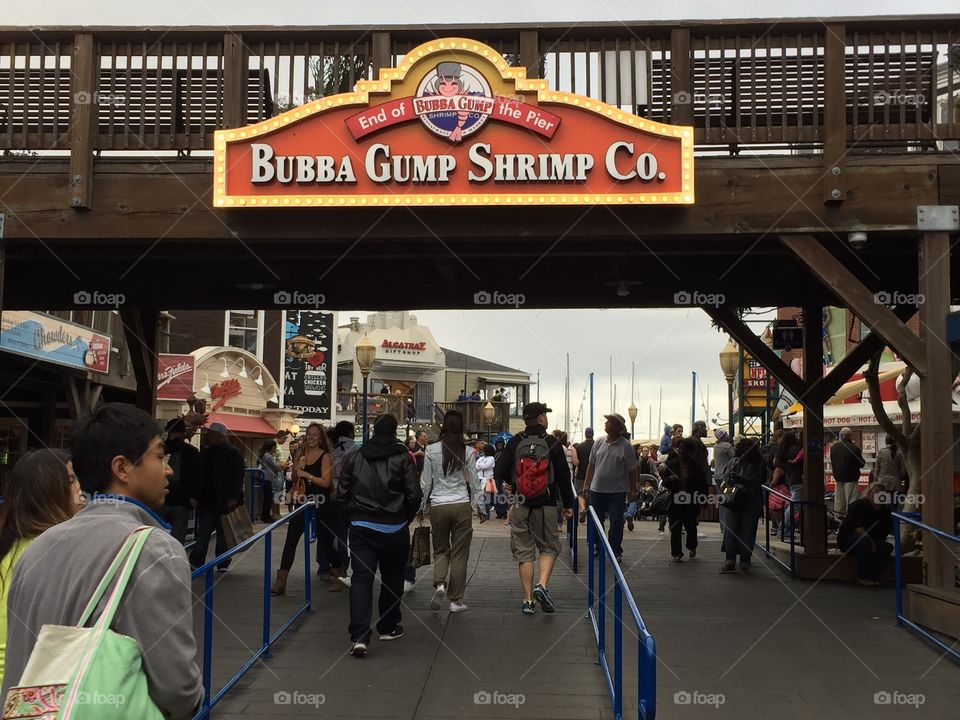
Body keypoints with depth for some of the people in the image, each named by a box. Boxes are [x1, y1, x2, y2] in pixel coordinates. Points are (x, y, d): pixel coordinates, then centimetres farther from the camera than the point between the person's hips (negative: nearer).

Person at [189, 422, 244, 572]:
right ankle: (196, 561, -4)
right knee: (203, 532, -1)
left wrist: (234, 498, -16)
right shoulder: (204, 453, 13)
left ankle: (222, 563, 12)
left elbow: (238, 477, -9)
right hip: (207, 501, 5)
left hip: (225, 502, -5)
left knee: (223, 532, 4)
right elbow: (199, 475, 16)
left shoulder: (233, 453, -4)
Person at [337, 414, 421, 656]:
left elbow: (341, 494, 4)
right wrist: (406, 518, 8)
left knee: (361, 578, -2)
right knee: (392, 578, 15)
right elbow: (414, 495, -10)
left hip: (361, 527, 2)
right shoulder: (402, 458, -7)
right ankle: (388, 627, 27)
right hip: (394, 528, -1)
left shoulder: (354, 458, 3)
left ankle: (359, 636, -13)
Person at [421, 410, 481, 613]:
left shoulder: (431, 450, -3)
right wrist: (477, 505, 12)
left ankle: (439, 584, -8)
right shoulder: (467, 451, -4)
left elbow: (425, 482, 2)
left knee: (441, 549, 16)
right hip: (462, 505, -1)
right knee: (459, 554, 7)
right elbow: (474, 483, 1)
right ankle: (456, 600, 11)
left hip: (438, 506, 1)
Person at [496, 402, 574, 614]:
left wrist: (506, 485, 21)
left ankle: (528, 600, 8)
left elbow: (500, 472, -1)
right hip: (545, 506, -1)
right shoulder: (552, 443, -4)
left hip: (520, 506, 2)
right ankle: (542, 585, -7)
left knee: (524, 553, 7)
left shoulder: (514, 442, -1)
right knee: (550, 548, 14)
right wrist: (568, 505, 6)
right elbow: (563, 476, -3)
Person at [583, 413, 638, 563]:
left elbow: (632, 470, -4)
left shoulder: (625, 446, -8)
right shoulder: (599, 443, 3)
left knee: (616, 523, 3)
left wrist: (633, 489, -4)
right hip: (597, 489, 4)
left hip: (617, 491, -4)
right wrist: (586, 484, 8)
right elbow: (591, 465, 10)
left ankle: (616, 552, 15)